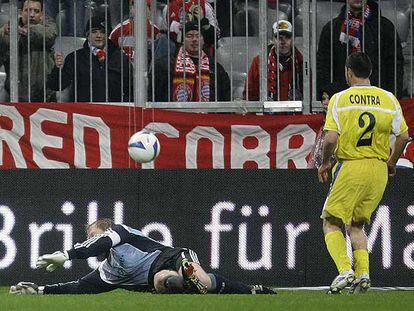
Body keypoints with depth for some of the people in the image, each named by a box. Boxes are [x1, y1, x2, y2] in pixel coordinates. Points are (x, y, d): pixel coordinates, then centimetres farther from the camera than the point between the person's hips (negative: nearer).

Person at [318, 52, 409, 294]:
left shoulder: (340, 99, -5)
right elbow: (404, 136, 3)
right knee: (356, 225, 18)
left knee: (332, 223, 6)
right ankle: (363, 273, -1)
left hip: (350, 167, -4)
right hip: (379, 170, 4)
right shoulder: (389, 99, 5)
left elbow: (331, 139, -13)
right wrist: (391, 162, 18)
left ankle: (345, 269, -14)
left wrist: (325, 163, 4)